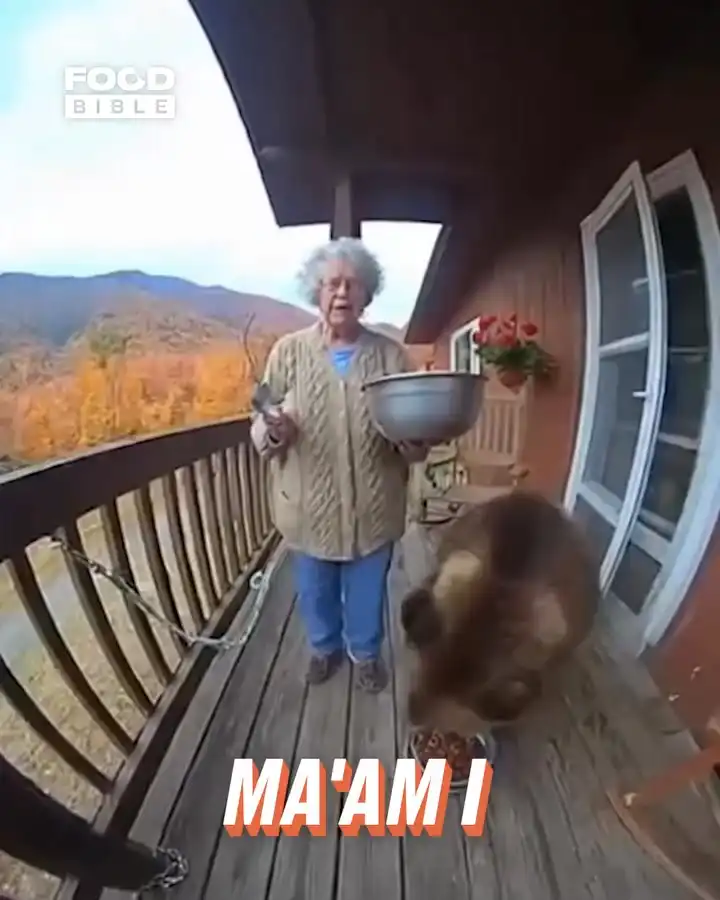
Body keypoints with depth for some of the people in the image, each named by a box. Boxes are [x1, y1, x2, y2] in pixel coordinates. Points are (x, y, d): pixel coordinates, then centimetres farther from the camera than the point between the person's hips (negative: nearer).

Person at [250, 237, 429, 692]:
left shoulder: (392, 355, -4)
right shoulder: (289, 352, -5)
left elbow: (418, 443, 0)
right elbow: (260, 435, -4)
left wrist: (412, 436, -24)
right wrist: (274, 430, -27)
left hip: (372, 507, 0)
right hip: (310, 506, 1)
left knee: (367, 591, 21)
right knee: (316, 590, 22)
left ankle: (366, 651, 52)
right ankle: (325, 646, 54)